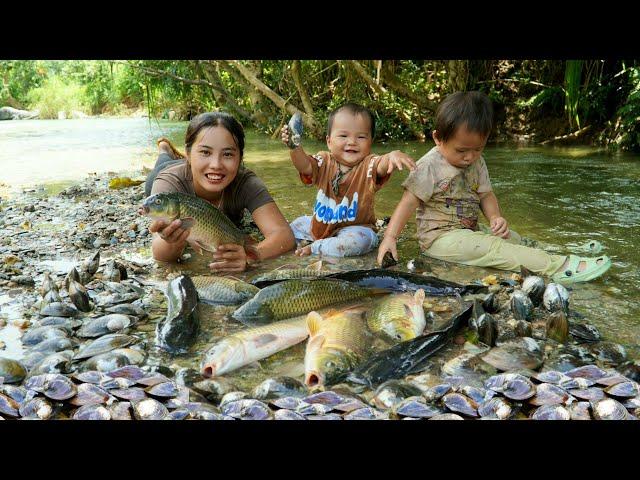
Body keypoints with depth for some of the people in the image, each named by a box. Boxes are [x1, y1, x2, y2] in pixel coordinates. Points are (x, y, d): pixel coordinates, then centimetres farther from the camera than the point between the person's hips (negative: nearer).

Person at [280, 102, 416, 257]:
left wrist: (393, 156, -62)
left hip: (354, 228, -4)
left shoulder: (368, 165, -16)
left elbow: (382, 165, -38)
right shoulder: (325, 162, -3)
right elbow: (305, 165, -19)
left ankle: (315, 248, -18)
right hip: (319, 225, 4)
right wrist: (295, 147, -40)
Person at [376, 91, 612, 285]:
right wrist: (390, 237, -27)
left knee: (511, 237, 2)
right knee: (493, 248, -22)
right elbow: (409, 202, -17)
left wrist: (495, 217, -14)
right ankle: (560, 267, -26)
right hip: (440, 238, -9)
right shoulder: (430, 167, -17)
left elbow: (486, 195, 7)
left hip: (468, 231, 9)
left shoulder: (477, 163, 4)